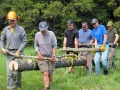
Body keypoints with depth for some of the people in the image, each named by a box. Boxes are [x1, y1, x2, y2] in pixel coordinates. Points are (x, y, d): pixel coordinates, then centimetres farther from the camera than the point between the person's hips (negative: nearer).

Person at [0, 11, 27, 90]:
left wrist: (19, 51, -10)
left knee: (16, 72, -2)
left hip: (18, 52, -3)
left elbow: (24, 41, -3)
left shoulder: (21, 29, -3)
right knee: (9, 72, -2)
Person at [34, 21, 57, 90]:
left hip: (51, 58, 0)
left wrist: (53, 55, -9)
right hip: (42, 58, 0)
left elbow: (54, 45, -3)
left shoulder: (51, 34, -7)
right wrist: (39, 54, -4)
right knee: (45, 73, -15)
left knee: (50, 74, 7)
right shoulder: (37, 35, -2)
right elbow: (36, 46, 8)